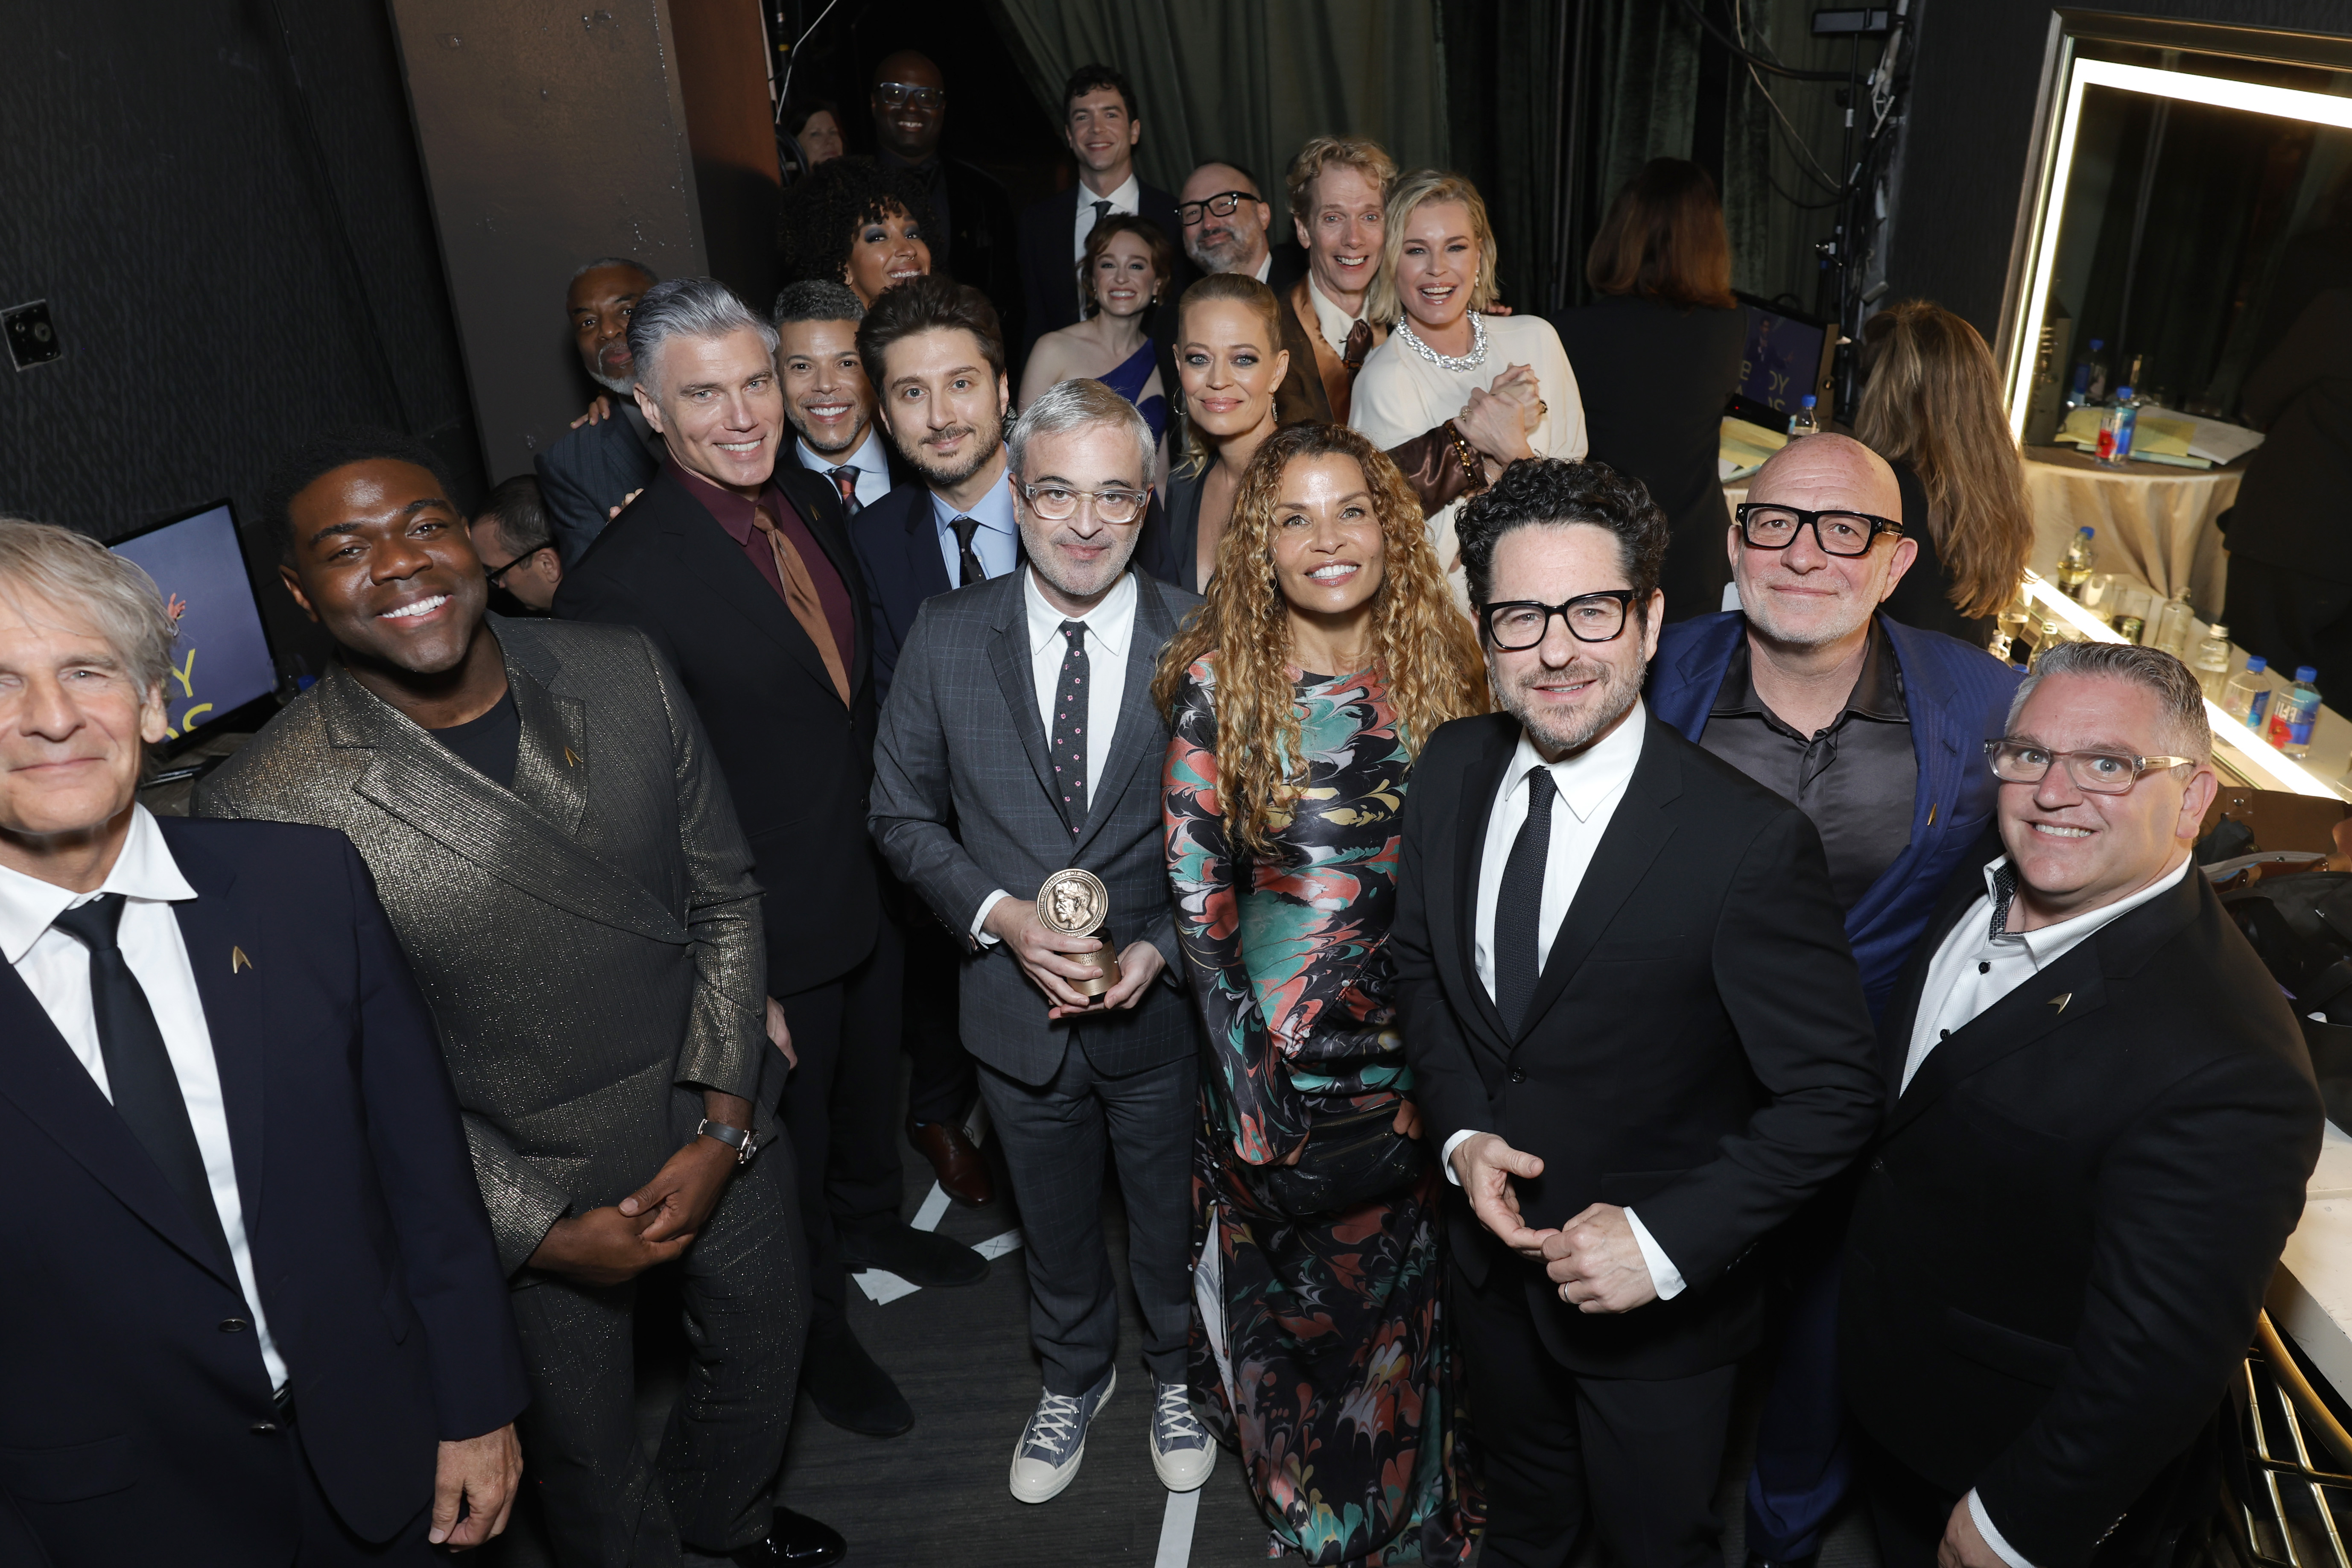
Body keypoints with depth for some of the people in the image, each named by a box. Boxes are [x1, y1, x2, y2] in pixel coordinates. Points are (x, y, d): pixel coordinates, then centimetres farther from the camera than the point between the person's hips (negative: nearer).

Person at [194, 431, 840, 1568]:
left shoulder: (625, 673, -11)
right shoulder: (265, 810, -23)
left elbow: (724, 895, -3)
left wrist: (726, 1125, -9)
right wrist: (540, 1229, -14)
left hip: (715, 1132, 4)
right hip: (528, 1187, -4)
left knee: (762, 1347, 28)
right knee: (587, 1453, 21)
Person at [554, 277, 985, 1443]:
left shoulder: (814, 502, -3)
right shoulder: (623, 582, -26)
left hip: (871, 890, 7)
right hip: (767, 928, -7)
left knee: (868, 1090, 30)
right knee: (787, 1140, 18)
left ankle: (872, 1224, 59)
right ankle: (813, 1323, 44)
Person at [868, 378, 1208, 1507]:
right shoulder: (945, 639, -9)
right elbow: (903, 814, -2)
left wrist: (1162, 947, -19)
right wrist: (1000, 914, -17)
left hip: (1165, 1002, -1)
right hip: (1018, 1004, 1)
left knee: (1172, 1220, 21)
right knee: (1053, 1225, 24)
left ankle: (1176, 1371, 52)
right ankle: (1074, 1376, 53)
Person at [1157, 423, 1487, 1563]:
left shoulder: (1443, 671, -2)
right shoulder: (1219, 685, -10)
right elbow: (1194, 889, -8)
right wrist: (1245, 1055, -9)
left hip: (1421, 1045, 2)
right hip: (1280, 1053, -2)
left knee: (1413, 1283, 18)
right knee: (1295, 1287, 16)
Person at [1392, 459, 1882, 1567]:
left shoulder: (1750, 843, -28)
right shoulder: (1451, 770, -11)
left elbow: (1832, 1095, -20)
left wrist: (1667, 1238, -26)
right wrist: (1460, 1133, -11)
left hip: (1660, 1301, -4)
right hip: (1491, 1258, 5)